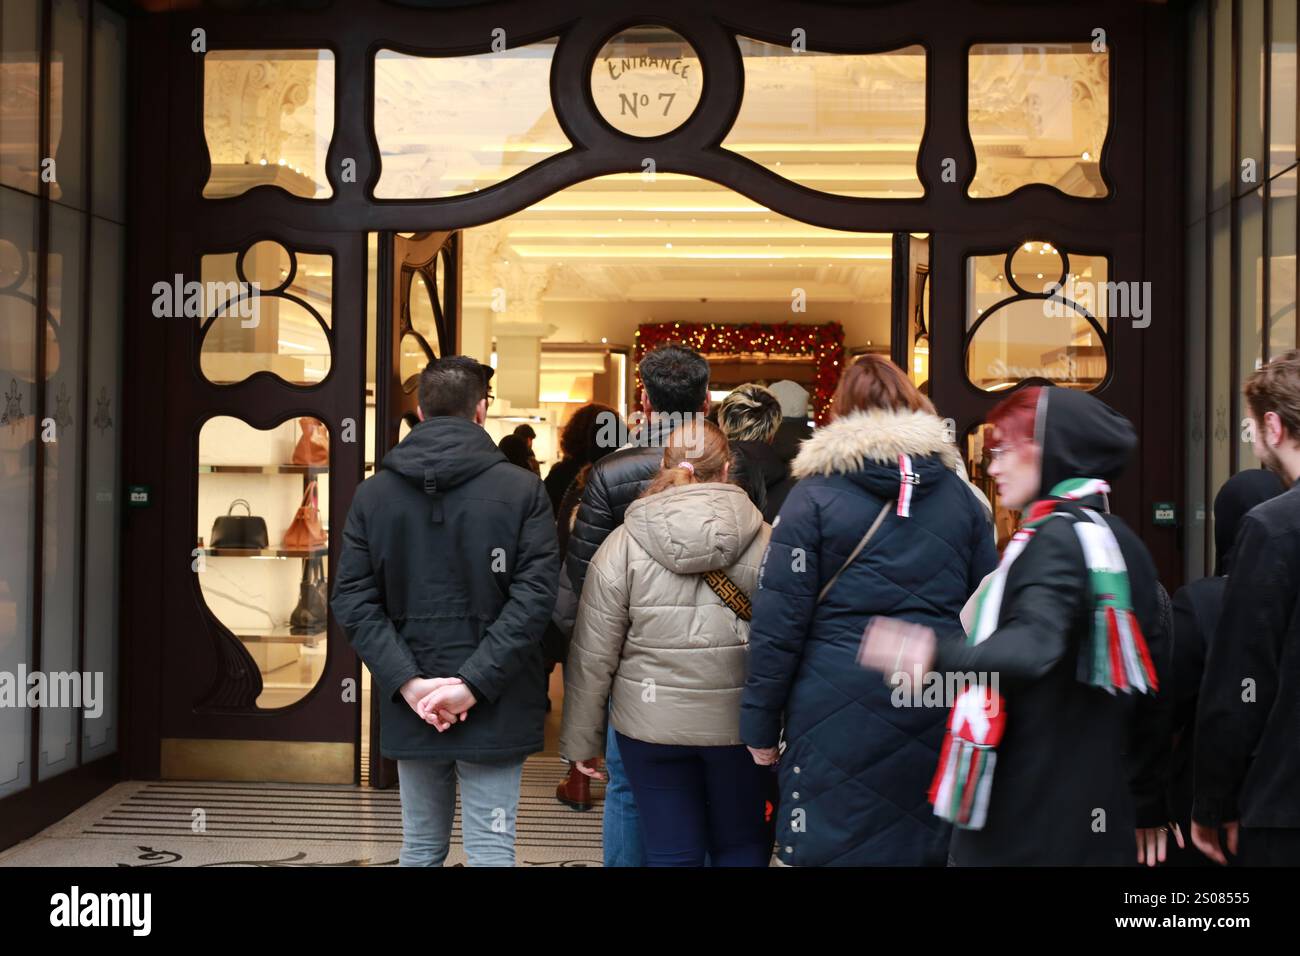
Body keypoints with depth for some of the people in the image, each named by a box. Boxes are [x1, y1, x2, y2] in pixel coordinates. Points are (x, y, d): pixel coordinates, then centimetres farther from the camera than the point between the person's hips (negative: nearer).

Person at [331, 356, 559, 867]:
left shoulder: (373, 492, 4)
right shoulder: (523, 489, -5)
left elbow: (352, 600, -3)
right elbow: (534, 598, -14)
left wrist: (409, 682, -8)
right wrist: (474, 683, -14)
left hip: (410, 709, 3)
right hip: (494, 709, -3)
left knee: (420, 848, 15)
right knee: (491, 851, 2)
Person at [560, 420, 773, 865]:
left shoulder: (622, 545, -5)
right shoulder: (764, 542, -6)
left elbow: (592, 657, -3)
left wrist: (581, 740, 7)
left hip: (651, 725, 0)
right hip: (741, 723, 0)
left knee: (671, 852, 10)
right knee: (743, 845, 17)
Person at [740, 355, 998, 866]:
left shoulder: (814, 496, -4)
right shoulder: (961, 496, 8)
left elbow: (779, 621, -6)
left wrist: (760, 722, 0)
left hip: (840, 713, -4)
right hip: (938, 714, 4)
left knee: (833, 847, 3)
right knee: (927, 843, 14)